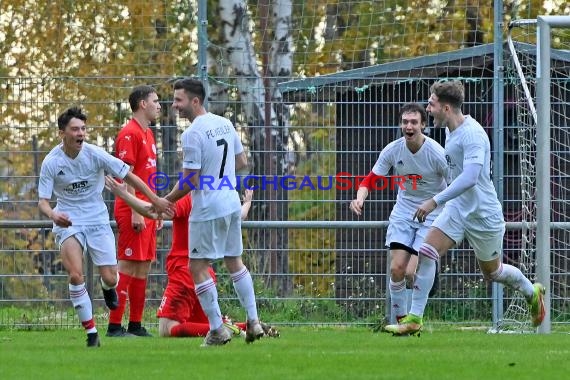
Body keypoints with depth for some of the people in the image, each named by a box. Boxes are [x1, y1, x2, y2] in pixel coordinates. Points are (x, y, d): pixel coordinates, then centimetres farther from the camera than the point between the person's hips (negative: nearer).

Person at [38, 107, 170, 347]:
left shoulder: (95, 154, -11)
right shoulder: (51, 162, -11)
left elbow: (128, 176, -1)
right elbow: (43, 201, -8)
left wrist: (154, 200, 1)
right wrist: (53, 215, -31)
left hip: (97, 220, 1)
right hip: (68, 222, -1)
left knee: (110, 279, -4)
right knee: (76, 275, -21)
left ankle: (108, 288, 38)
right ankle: (91, 332, -8)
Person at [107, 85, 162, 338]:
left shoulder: (148, 134, 19)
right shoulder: (129, 134, -11)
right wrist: (135, 212, -20)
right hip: (133, 210, -9)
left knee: (143, 266, 9)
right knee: (127, 266, -10)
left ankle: (136, 325, 12)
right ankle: (115, 326, -10)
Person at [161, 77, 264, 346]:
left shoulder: (192, 134, -18)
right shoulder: (224, 124, 7)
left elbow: (190, 181, -18)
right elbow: (242, 162, 14)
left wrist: (166, 201, -5)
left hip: (208, 210, -8)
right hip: (232, 205, 8)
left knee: (198, 267, 1)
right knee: (234, 261, 19)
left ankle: (217, 330, -1)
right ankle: (253, 322, 17)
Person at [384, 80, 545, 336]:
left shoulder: (472, 134, -24)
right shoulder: (450, 132, 5)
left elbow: (470, 177, -36)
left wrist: (435, 202, -38)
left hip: (483, 214, -8)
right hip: (457, 209, 8)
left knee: (492, 272, 11)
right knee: (426, 253, -11)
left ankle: (532, 292, 40)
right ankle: (415, 318, -10)